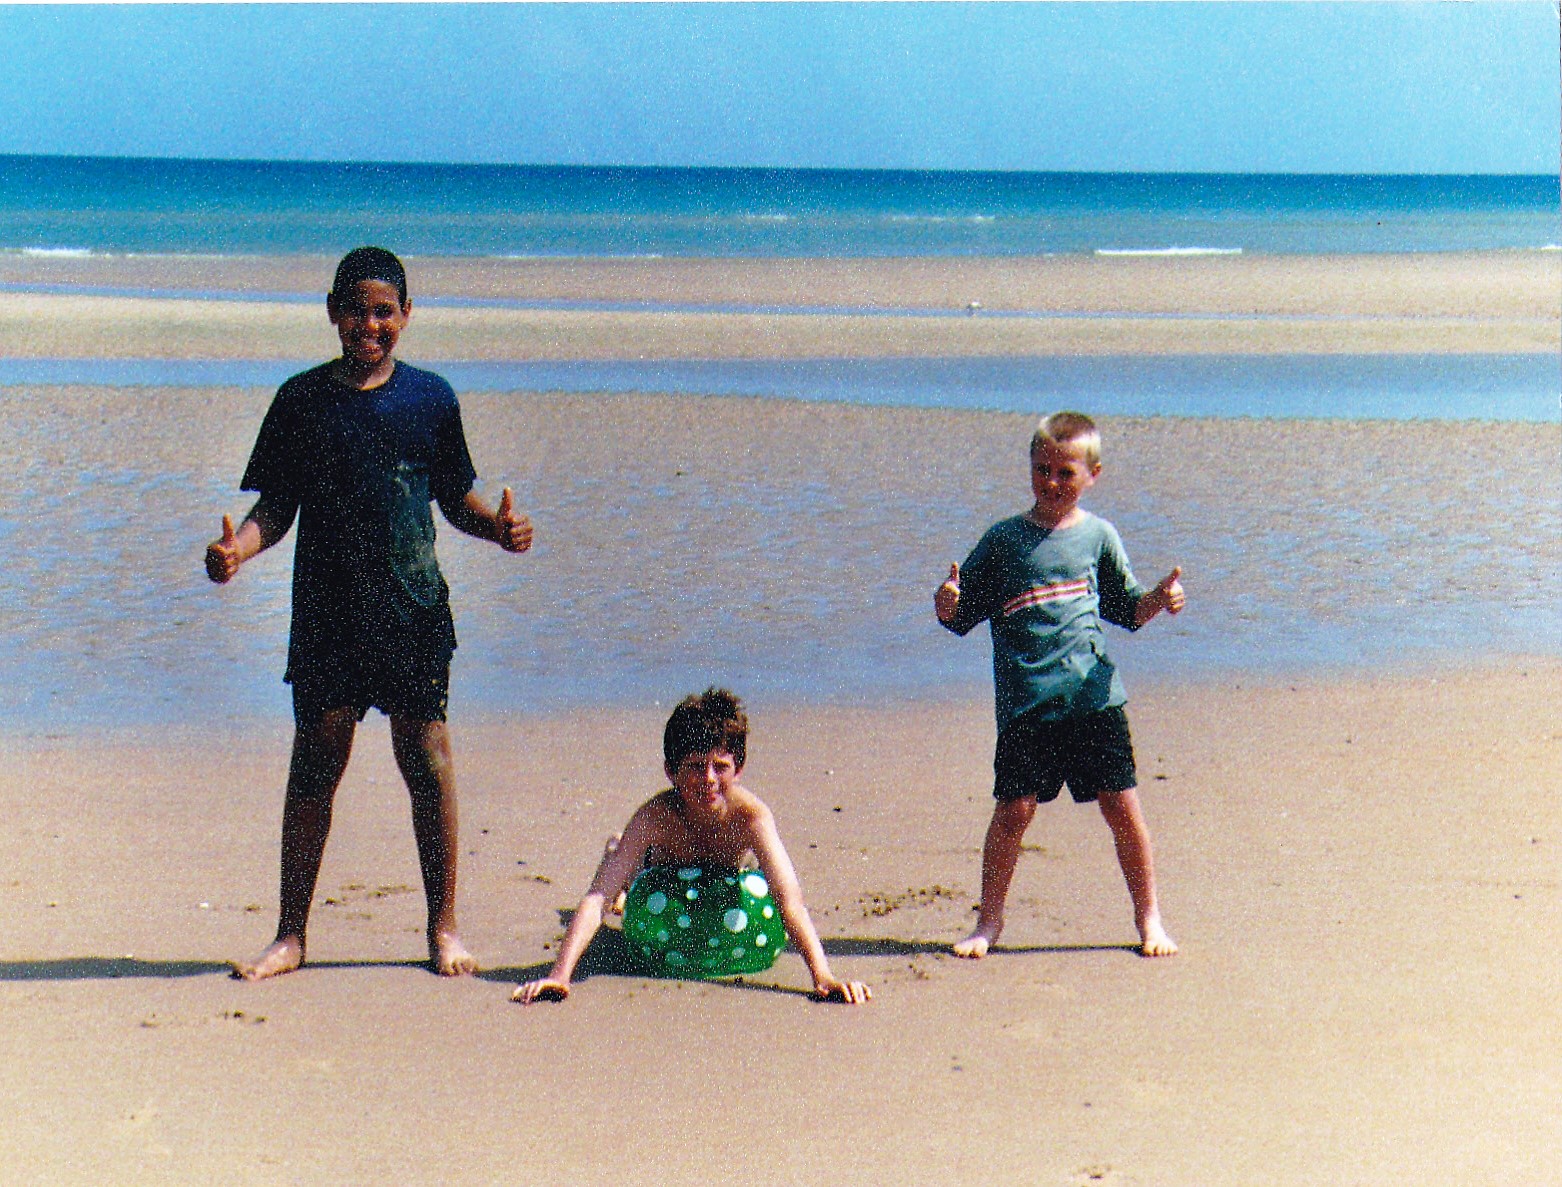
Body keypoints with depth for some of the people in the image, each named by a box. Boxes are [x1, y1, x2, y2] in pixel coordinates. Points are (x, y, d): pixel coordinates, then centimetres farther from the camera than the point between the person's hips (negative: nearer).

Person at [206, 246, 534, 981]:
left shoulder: (430, 397, 6)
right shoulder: (303, 400, 4)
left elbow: (455, 499, 12)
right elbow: (276, 508, 6)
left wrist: (498, 528, -7)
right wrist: (237, 547, -14)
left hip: (415, 609, 0)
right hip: (326, 610, 0)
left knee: (427, 761, 0)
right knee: (315, 763, 2)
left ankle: (443, 927, 11)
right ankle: (291, 934, 12)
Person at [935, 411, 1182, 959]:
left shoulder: (1098, 535, 7)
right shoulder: (1004, 539, 3)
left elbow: (1127, 609, 17)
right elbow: (962, 616, 5)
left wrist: (1161, 599, -1)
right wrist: (946, 604, -16)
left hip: (1094, 694, 1)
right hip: (1025, 702, -1)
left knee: (1122, 805, 1)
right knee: (1014, 809, -4)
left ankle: (1149, 918, 17)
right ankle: (989, 919, 14)